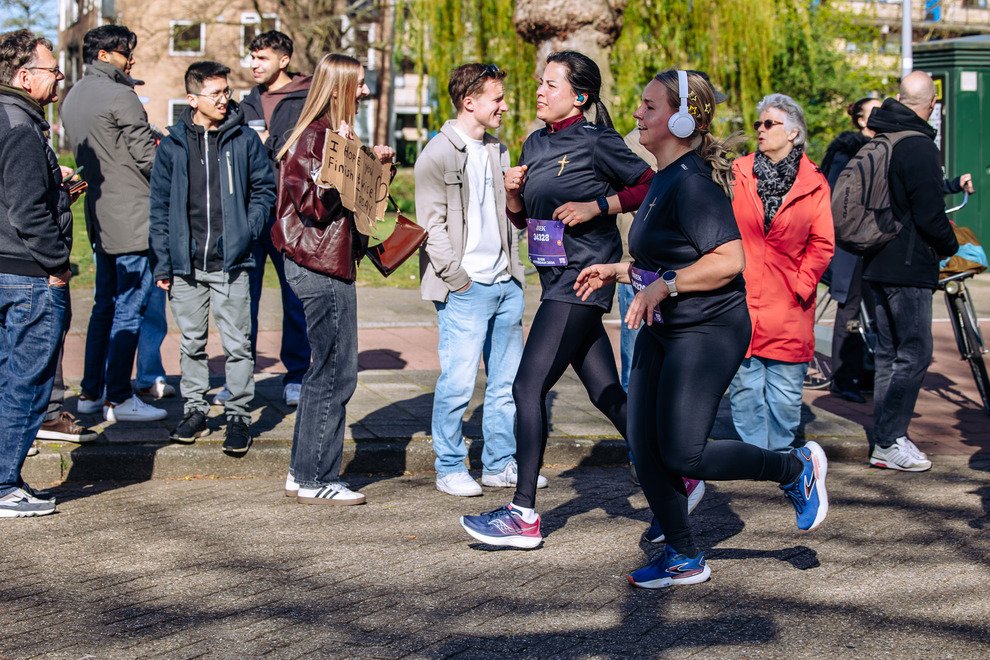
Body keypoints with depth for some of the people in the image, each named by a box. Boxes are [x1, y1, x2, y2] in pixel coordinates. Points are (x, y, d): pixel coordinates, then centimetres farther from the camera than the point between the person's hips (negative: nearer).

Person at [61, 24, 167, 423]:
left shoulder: (73, 97, 13)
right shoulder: (119, 95, -13)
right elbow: (148, 157, -14)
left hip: (100, 217, 9)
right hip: (131, 218, -9)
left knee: (105, 305, 16)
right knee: (129, 309, -3)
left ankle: (91, 392, 19)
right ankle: (119, 399, 0)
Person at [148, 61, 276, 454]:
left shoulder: (245, 140, 2)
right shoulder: (173, 146, 4)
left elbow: (264, 189, 9)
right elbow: (160, 206, 7)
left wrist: (248, 230, -7)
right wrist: (162, 263, 2)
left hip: (231, 263, -2)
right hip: (186, 265, 2)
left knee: (237, 344, -1)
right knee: (192, 343, 11)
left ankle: (238, 415, 9)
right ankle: (195, 410, 24)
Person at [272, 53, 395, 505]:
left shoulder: (329, 134, 17)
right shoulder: (315, 137, -15)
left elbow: (352, 193, 21)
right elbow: (315, 204, -20)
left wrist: (375, 164, 9)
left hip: (325, 263, 11)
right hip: (323, 268, -11)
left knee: (326, 370, 15)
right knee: (335, 374, -5)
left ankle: (303, 472, 21)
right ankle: (315, 480, 2)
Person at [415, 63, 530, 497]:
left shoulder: (497, 150, 16)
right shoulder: (438, 154, -8)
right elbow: (432, 223, -11)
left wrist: (513, 265, 13)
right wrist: (457, 277, -14)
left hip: (505, 283, 8)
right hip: (465, 288, -7)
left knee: (508, 382, 10)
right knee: (458, 383, -6)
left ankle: (500, 464, 21)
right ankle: (450, 469, 6)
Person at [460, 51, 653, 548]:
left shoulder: (596, 143, -8)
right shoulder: (535, 144, 14)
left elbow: (650, 186, -7)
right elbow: (522, 218, 20)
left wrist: (597, 205, -16)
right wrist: (512, 191, 0)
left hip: (581, 278, -8)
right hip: (556, 279, 8)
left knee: (529, 386, -11)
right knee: (606, 392, 11)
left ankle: (523, 515, -7)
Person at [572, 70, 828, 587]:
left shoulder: (693, 182, -19)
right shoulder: (663, 180, 12)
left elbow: (728, 259, -26)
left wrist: (663, 287, -24)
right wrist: (618, 271, 16)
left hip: (708, 331, -10)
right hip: (662, 331, 10)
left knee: (682, 453, -10)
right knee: (645, 449, 6)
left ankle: (798, 469, 11)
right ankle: (684, 558, 20)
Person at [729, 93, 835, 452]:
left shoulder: (813, 184, 3)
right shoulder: (738, 173, 5)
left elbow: (822, 244, 4)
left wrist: (801, 287, -3)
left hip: (788, 309, 0)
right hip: (741, 303, 1)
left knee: (785, 394, 5)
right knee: (745, 389, 3)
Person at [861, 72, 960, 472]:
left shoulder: (877, 141, 10)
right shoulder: (919, 147, -17)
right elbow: (930, 215, -18)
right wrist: (950, 246, 0)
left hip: (878, 265, 9)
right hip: (908, 268, -9)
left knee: (888, 355, 13)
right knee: (915, 355, -4)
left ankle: (885, 440, 17)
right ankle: (889, 443, -4)